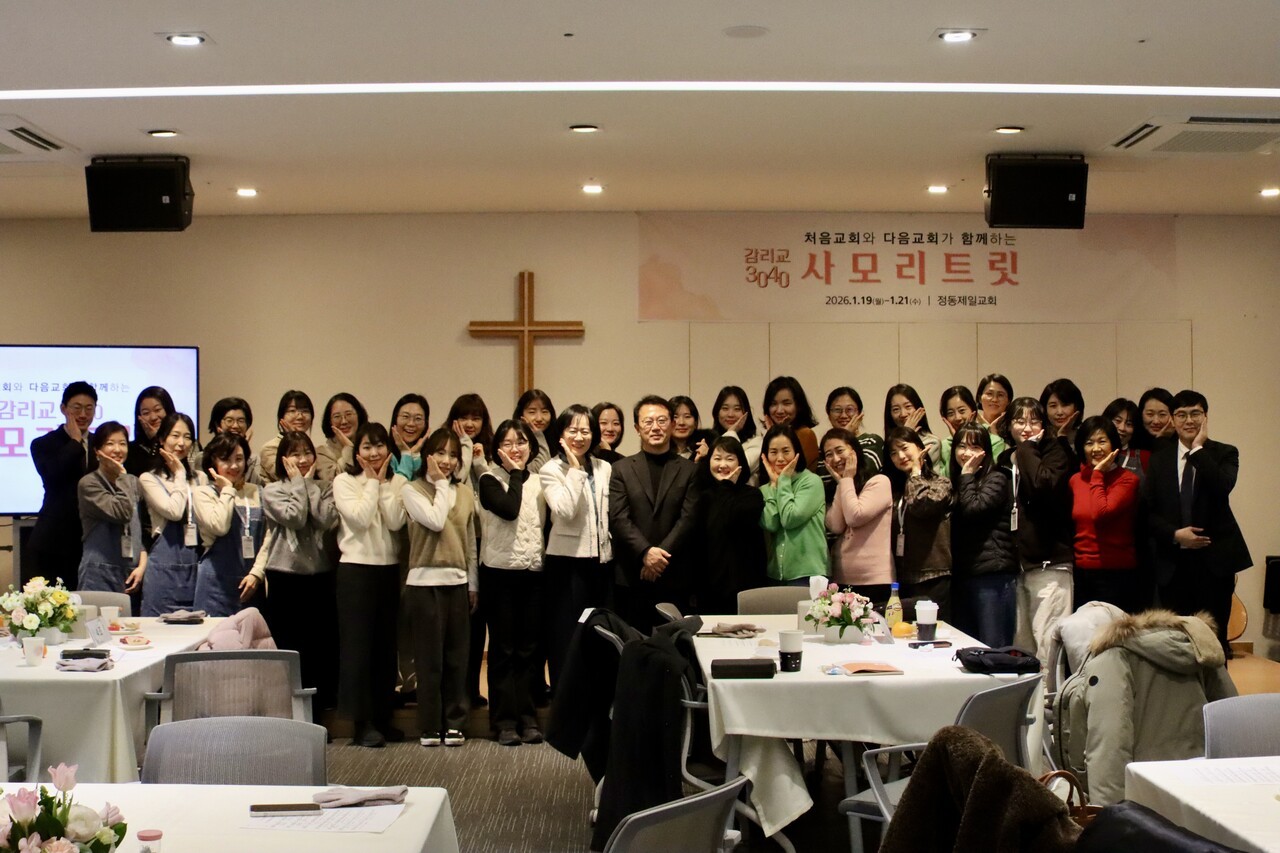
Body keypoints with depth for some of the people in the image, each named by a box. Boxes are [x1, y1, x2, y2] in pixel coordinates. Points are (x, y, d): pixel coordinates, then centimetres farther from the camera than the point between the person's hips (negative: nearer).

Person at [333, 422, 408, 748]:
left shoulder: (397, 482, 7)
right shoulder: (344, 481, -1)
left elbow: (395, 522, -8)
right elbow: (360, 518, -16)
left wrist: (383, 483, -7)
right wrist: (372, 482, -8)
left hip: (390, 568, 4)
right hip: (356, 568, -4)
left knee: (386, 645, 8)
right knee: (358, 645, -3)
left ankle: (382, 718, 17)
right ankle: (363, 723, 1)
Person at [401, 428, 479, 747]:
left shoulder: (465, 493, 12)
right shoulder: (412, 491, 0)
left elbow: (471, 541, 15)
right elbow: (435, 521, -16)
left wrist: (473, 583, 12)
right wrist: (441, 485, -5)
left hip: (458, 581, 4)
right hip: (425, 581, -4)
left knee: (456, 657, 6)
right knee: (430, 657, -1)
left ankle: (454, 722, 14)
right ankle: (430, 726, 8)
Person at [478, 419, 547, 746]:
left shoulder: (538, 481, 12)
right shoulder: (490, 480, -1)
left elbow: (549, 520, 13)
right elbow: (508, 510, -19)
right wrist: (515, 473, -8)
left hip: (535, 572, 4)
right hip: (500, 572, -3)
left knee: (529, 649, 5)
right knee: (503, 648, 2)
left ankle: (527, 718, 11)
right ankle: (505, 720, 6)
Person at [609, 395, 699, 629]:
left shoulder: (688, 470, 7)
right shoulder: (622, 469, 9)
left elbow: (688, 519, -2)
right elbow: (618, 518, -1)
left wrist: (661, 555, -12)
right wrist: (646, 552, -14)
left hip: (675, 577, 0)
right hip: (632, 578, 0)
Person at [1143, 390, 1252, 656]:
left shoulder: (1224, 453, 4)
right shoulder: (1159, 457, 9)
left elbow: (1223, 487, -19)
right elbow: (1148, 510, 5)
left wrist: (1198, 449, -14)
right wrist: (1175, 534, -10)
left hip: (1214, 558, -2)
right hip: (1173, 562, 2)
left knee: (1214, 637, 2)